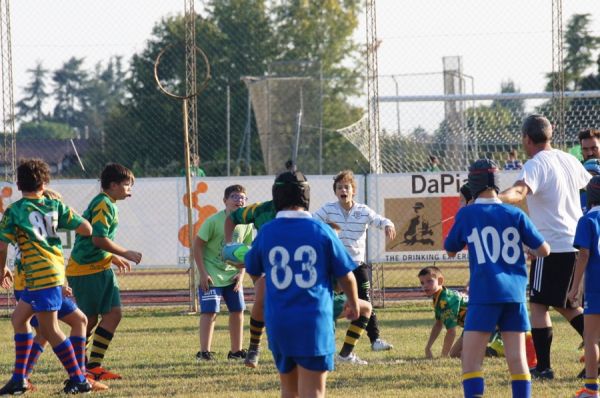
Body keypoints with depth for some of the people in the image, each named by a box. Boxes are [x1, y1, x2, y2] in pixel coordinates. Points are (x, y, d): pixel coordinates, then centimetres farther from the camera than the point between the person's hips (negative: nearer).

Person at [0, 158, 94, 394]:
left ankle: (78, 380, -3)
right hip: (56, 268, 7)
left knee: (49, 329, -1)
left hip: (40, 273, -7)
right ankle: (19, 379, 17)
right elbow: (86, 229, 4)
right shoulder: (54, 206, 8)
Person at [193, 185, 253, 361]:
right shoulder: (214, 221, -17)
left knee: (237, 311, 7)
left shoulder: (246, 223, -1)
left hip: (232, 275, 6)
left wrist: (241, 273, -2)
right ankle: (204, 352, -6)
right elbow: (197, 244, -13)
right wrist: (203, 273, -16)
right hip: (212, 275, -6)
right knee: (210, 312, -11)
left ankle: (236, 351, 18)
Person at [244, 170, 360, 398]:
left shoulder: (266, 233, 1)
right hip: (315, 322, -3)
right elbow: (346, 277, 2)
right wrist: (353, 304, 22)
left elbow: (253, 272, 18)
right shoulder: (320, 231, -5)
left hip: (278, 323, 3)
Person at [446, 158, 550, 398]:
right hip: (515, 294, 3)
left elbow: (450, 250, 15)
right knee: (517, 360, 6)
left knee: (471, 361, -5)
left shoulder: (467, 215, 0)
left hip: (484, 295, -3)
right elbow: (544, 250, 7)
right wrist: (527, 247, 29)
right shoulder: (515, 215, 6)